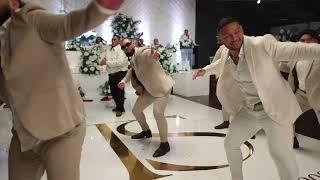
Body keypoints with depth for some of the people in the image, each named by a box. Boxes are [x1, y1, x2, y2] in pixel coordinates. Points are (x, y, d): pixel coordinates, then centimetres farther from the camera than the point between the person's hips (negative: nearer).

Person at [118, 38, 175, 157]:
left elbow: (149, 53, -41)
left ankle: (164, 144, -13)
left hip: (161, 87, -10)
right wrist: (124, 81, 4)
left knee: (158, 113, -27)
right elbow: (131, 71, 24)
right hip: (148, 90, 10)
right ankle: (146, 131, 41)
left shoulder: (141, 52, -18)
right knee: (136, 110, 17)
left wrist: (154, 55, -66)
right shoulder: (132, 59, 11)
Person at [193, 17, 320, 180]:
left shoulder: (262, 44, -22)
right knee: (230, 144, 16)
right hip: (248, 110, 7)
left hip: (275, 109, -6)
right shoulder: (226, 54, -1)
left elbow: (296, 50, -30)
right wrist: (205, 70, 18)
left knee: (281, 154, -18)